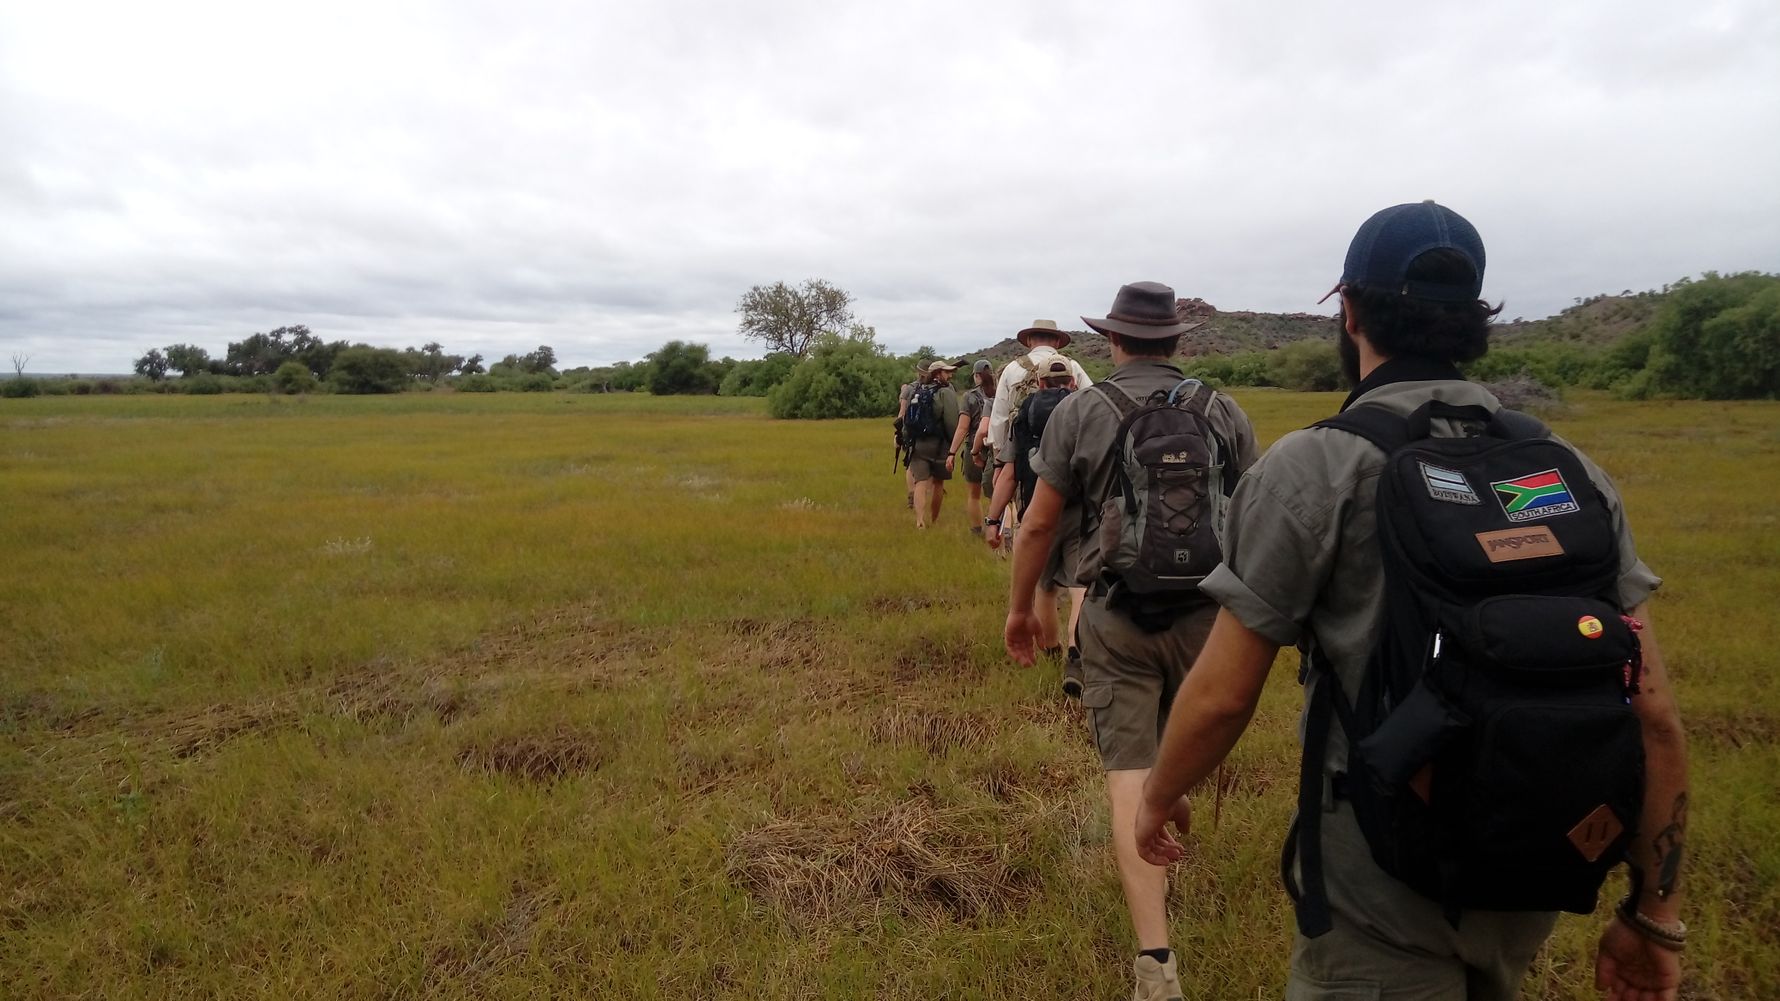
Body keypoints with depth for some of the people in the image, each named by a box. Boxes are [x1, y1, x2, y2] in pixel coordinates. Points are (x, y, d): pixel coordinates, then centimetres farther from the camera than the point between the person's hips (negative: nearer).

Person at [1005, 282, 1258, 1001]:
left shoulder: (1078, 412, -5)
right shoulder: (1225, 413, 2)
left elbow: (1038, 524, -5)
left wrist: (1019, 607, 7)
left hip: (1116, 615, -3)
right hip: (1205, 613, 4)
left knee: (1131, 772, 0)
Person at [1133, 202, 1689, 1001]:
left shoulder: (1313, 469, -18)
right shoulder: (1572, 471, -2)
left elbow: (1221, 695, -16)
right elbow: (1652, 710, -2)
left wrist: (1158, 799, 2)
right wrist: (1654, 912, 8)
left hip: (1381, 901, -6)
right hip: (1529, 891, 7)